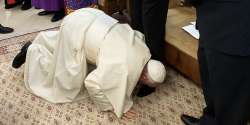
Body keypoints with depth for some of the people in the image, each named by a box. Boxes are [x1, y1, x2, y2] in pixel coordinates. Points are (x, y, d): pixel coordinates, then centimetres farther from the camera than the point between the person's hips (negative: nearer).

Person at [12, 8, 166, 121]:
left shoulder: (144, 49, -6)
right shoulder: (123, 70, -28)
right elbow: (92, 83, -25)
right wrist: (112, 107, -13)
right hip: (75, 30, -7)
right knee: (68, 83, 8)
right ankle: (33, 52, 17)